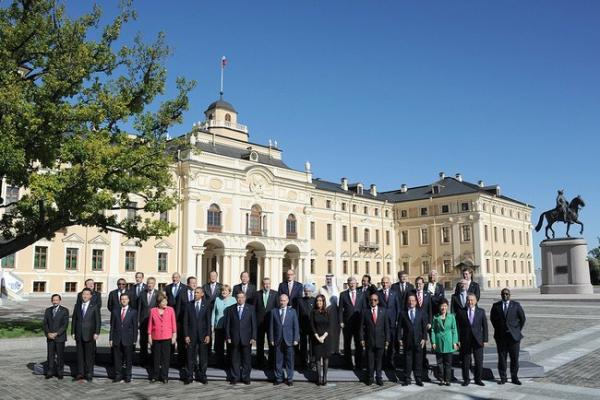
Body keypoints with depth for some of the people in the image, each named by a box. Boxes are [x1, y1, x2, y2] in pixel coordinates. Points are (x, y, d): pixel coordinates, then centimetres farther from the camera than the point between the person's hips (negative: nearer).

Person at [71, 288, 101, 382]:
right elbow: (74, 319, 11)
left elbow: (98, 321, -3)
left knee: (89, 355, 2)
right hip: (79, 334, 3)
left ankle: (89, 374, 10)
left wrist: (96, 333, -10)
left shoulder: (94, 307, -1)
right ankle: (80, 373, 14)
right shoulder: (77, 306, 10)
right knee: (80, 355, 7)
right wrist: (73, 332, 5)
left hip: (89, 335, -3)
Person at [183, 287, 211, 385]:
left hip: (203, 335, 0)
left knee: (203, 357, 5)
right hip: (191, 335, 0)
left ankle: (202, 376, 16)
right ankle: (189, 376, 12)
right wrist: (186, 335, -4)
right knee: (190, 357, 4)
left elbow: (208, 321, -1)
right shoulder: (189, 305, 4)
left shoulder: (206, 305, 2)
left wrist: (208, 335, -7)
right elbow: (185, 321, 2)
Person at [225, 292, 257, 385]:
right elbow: (227, 324, 5)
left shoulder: (251, 308, 2)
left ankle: (245, 377, 16)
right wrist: (228, 337, -2)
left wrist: (253, 337, -6)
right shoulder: (230, 309, 5)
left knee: (246, 359, 5)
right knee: (235, 359, 6)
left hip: (246, 338, -1)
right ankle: (235, 377, 16)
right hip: (234, 338, 1)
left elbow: (254, 324, 0)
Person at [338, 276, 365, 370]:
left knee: (359, 344, 4)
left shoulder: (361, 294, 7)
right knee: (347, 344, 6)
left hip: (359, 323, 1)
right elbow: (340, 309, 1)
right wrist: (341, 322, -6)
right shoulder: (343, 294, 2)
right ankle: (348, 364, 16)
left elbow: (364, 308, 7)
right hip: (347, 323, -1)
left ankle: (358, 364, 14)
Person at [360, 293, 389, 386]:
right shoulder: (365, 312, -1)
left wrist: (387, 339, 0)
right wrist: (362, 339, -6)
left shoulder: (383, 311, 3)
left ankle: (379, 377, 21)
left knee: (379, 360, 9)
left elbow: (386, 326, 3)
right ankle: (370, 378, 19)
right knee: (370, 360, 7)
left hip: (380, 340, 1)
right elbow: (361, 327, 0)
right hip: (369, 340, -1)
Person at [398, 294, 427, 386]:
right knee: (407, 360, 4)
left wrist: (424, 338, -3)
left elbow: (424, 327, 5)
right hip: (407, 341, -1)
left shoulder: (421, 312, 7)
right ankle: (407, 379, 12)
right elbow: (399, 327, 3)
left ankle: (418, 379, 14)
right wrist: (399, 339, -4)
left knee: (418, 360, 4)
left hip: (418, 340, 1)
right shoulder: (403, 313, 3)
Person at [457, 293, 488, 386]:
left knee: (479, 361, 5)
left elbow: (485, 326, 5)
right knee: (465, 361, 4)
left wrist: (485, 339, -1)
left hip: (478, 340, 1)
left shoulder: (481, 312, 5)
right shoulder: (461, 312, 1)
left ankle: (478, 379, 19)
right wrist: (458, 340, -6)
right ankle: (466, 379, 17)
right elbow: (458, 327, 1)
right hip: (465, 340, -1)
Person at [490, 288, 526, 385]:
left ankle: (514, 378, 15)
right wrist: (497, 329, 8)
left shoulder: (516, 305, 0)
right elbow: (492, 318, 14)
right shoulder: (496, 306, 3)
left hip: (514, 336, -1)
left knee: (515, 358, 4)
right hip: (500, 336, 1)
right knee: (501, 358, 4)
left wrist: (518, 330, 4)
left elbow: (522, 318, 7)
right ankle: (503, 378, 12)